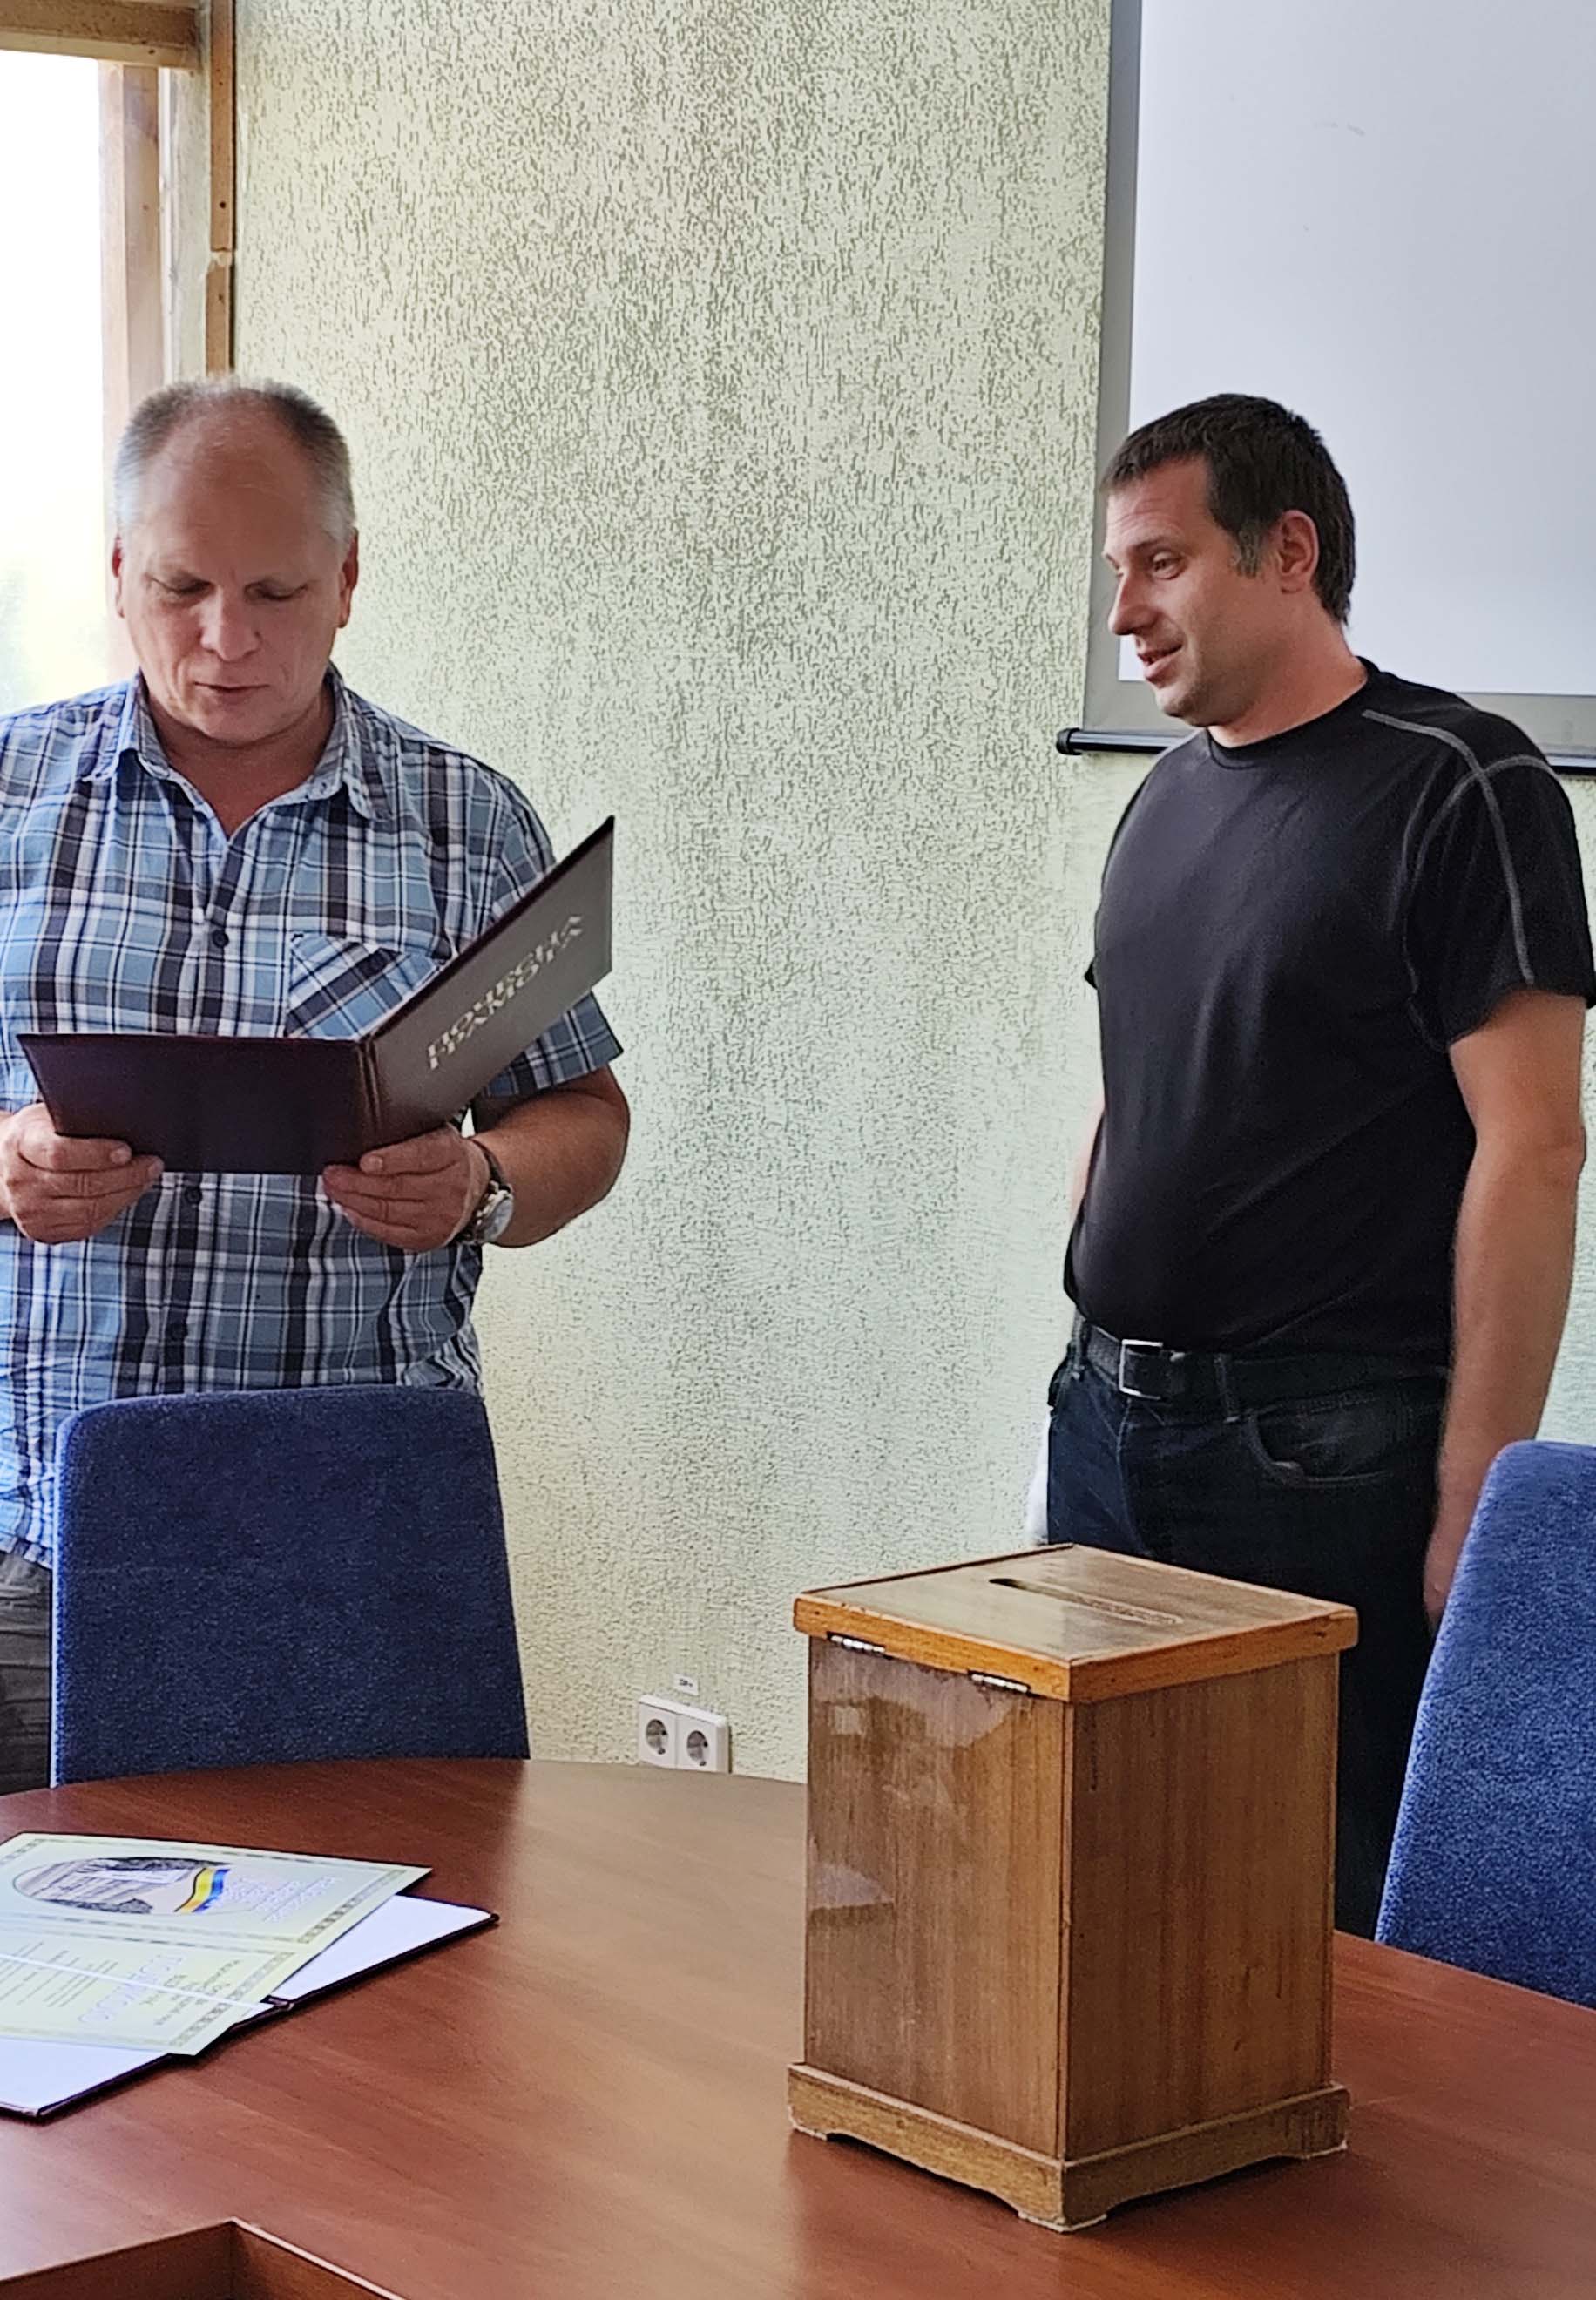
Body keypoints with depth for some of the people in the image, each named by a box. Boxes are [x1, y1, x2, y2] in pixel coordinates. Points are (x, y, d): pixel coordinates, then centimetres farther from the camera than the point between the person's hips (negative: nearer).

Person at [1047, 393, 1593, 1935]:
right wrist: (1091, 1367, 16)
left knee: (1329, 1907, -1)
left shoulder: (1455, 791, -9)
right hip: (1107, 1420, 7)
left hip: (1322, 1456, -7)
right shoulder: (1168, 799, 14)